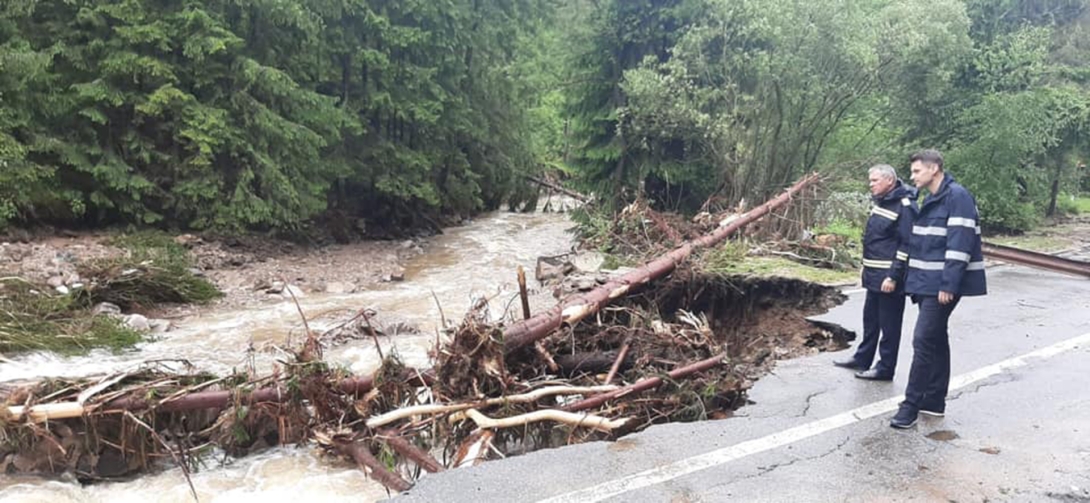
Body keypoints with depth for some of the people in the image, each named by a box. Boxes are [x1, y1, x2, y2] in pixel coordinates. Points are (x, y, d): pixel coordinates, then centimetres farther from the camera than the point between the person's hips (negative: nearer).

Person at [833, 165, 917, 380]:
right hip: (874, 275, 9)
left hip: (889, 278, -9)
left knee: (889, 324, 1)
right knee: (870, 319, 19)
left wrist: (894, 277, -22)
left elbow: (906, 245, -20)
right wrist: (866, 267, 20)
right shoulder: (881, 202, 13)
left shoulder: (904, 206, -17)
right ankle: (862, 358, 31)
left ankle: (885, 368, 10)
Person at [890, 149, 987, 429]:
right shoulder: (931, 199, 15)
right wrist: (917, 280, 18)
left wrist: (949, 284, -23)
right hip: (927, 282, 9)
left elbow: (960, 243, -20)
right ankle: (934, 402, 21)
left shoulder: (958, 197, -14)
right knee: (936, 340, 13)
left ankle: (912, 404, -3)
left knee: (924, 341, -9)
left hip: (942, 284, -9)